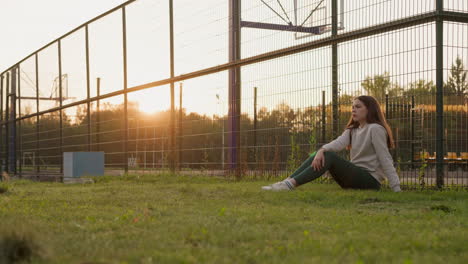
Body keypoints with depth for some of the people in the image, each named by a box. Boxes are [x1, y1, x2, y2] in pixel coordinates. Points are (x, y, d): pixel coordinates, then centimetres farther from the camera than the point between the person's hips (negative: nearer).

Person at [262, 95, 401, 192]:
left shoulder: (375, 129, -8)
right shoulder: (352, 130, 16)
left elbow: (385, 159, -15)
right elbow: (339, 142, -6)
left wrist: (396, 188, -20)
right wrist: (321, 150, -28)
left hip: (370, 180, -8)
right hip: (353, 180, 8)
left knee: (329, 156, -23)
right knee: (320, 155, -3)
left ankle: (291, 184, -32)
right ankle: (287, 181, -17)